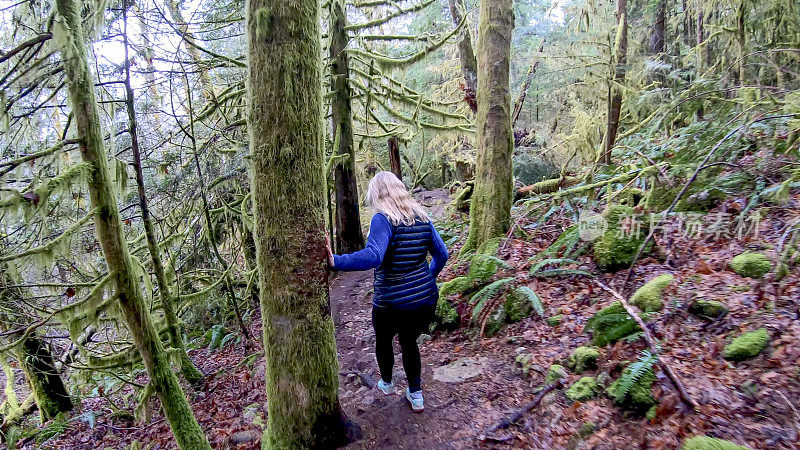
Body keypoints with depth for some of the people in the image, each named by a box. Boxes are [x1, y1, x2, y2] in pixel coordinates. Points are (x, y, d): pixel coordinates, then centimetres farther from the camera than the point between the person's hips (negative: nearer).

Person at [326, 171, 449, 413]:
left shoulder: (383, 219, -18)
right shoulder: (422, 217, 3)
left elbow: (372, 256, -33)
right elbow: (441, 254, 9)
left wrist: (335, 261, -34)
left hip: (392, 304, -5)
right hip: (426, 300, 5)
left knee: (383, 339, 26)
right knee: (409, 341, 28)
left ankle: (386, 384, 47)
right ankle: (416, 394, 29)